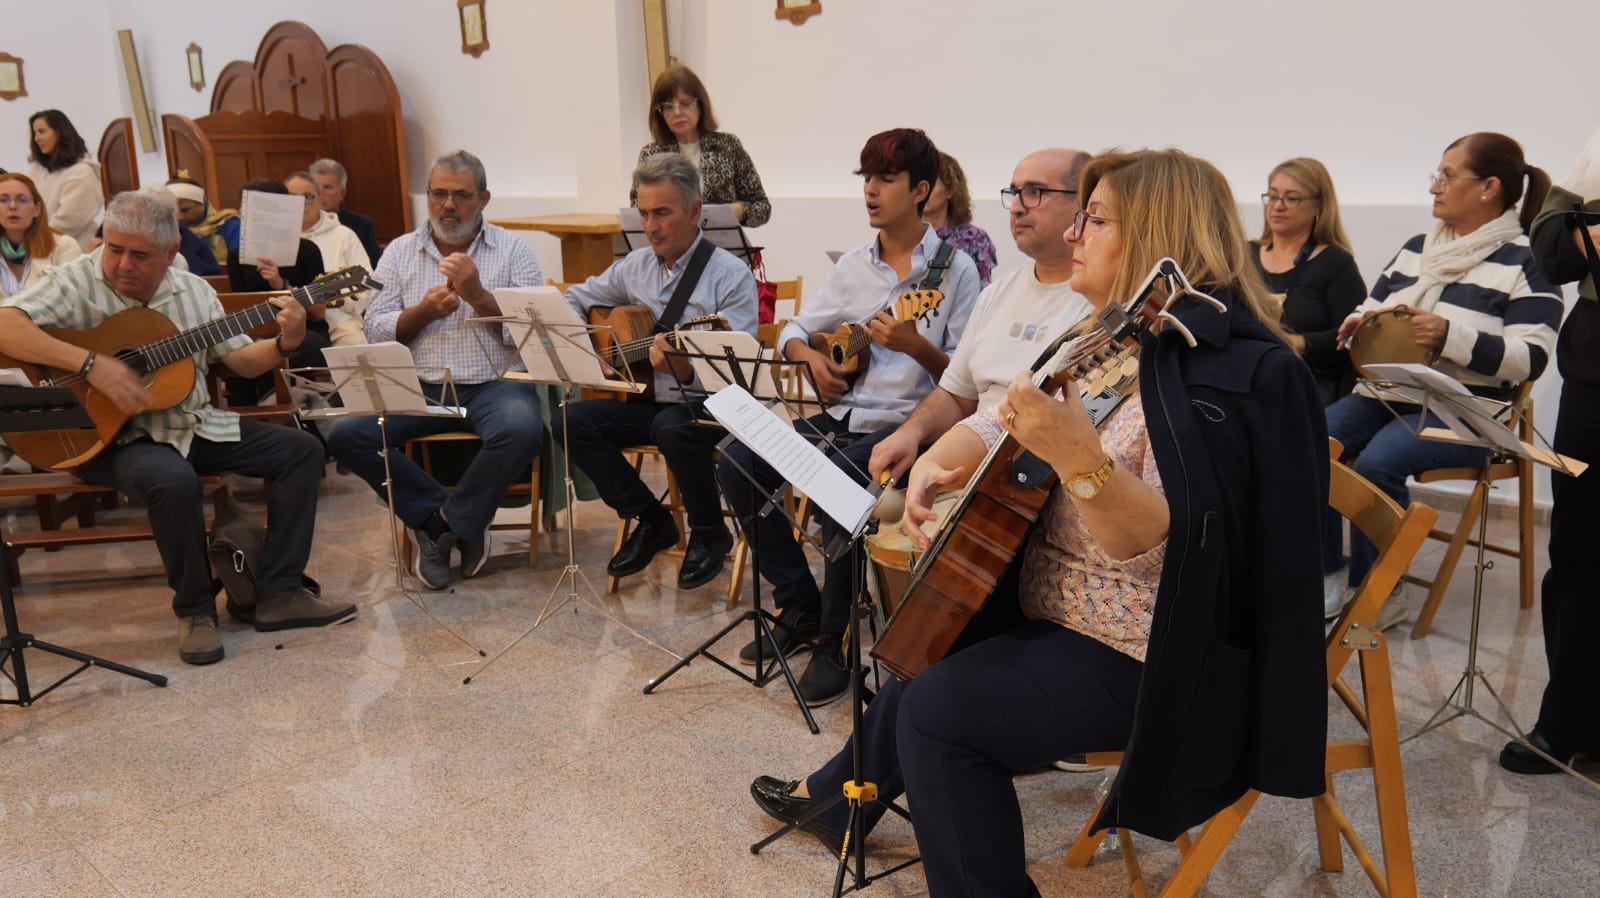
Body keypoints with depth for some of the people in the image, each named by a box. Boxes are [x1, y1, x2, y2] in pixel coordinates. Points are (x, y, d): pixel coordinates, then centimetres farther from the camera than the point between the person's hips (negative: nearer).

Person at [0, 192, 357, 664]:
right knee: (174, 481, -37)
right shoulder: (78, 284, -10)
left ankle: (279, 593, -5)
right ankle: (194, 609, -13)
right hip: (114, 434, -6)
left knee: (302, 450, -5)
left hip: (193, 423, 6)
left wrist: (284, 344, -12)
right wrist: (91, 363, -34)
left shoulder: (193, 291, 6)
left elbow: (241, 360, 8)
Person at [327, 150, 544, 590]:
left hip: (494, 384, -2)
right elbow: (375, 330, 6)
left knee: (519, 432, -35)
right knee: (347, 434, -21)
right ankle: (461, 523, -9)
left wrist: (478, 295, -16)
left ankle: (443, 522, -9)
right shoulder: (400, 251, 13)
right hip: (419, 387, 3)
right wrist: (424, 311, -10)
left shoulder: (512, 249, 6)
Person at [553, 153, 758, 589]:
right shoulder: (636, 265, 7)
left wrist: (685, 369, -38)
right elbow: (577, 298, 22)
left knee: (673, 427, -37)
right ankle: (650, 519, 2)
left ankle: (709, 533, -8)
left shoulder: (731, 276, -11)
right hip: (649, 398, 6)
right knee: (571, 419, -15)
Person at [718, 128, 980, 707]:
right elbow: (794, 330, 21)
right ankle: (799, 605, 3)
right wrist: (811, 356, -2)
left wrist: (914, 345, -25)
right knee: (736, 464, -12)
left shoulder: (954, 269, -3)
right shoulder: (854, 265, 13)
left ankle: (834, 639, -12)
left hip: (908, 422, -6)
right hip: (843, 414, 6)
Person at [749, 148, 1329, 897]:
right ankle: (834, 797, 42)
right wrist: (936, 462, -9)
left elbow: (1163, 545, -32)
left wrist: (1079, 459, -48)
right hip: (1059, 611, 10)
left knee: (940, 709, -15)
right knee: (931, 652, 19)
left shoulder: (1221, 364, -23)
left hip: (1150, 659, -10)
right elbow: (1001, 419, 11)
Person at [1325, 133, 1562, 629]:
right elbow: (1371, 309, 22)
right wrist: (1358, 325, -2)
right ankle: (1325, 575, -11)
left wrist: (1451, 337, -25)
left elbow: (1530, 358, -14)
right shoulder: (1416, 248, 16)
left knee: (1377, 462, -32)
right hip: (1387, 392, 6)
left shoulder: (1525, 262, -4)